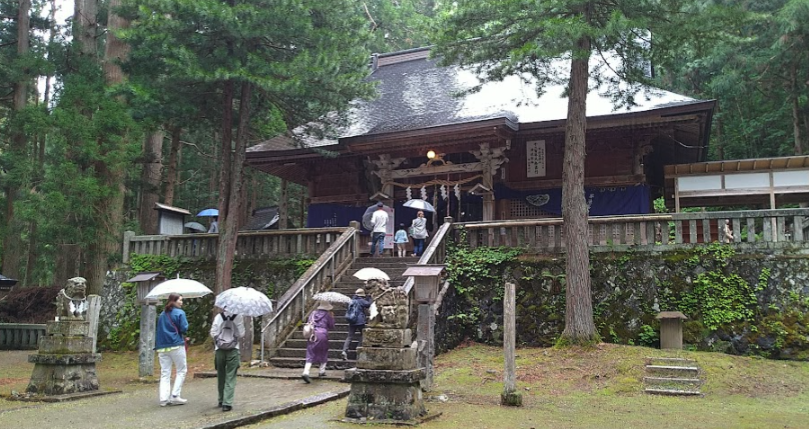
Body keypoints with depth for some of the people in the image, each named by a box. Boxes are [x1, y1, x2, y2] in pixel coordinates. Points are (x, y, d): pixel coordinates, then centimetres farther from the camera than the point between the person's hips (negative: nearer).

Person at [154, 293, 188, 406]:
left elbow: (158, 330, 17)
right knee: (181, 370, 6)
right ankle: (175, 396, -2)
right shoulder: (180, 313, -6)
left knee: (165, 373, 6)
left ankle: (163, 398, -1)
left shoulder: (162, 315, 15)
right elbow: (184, 328, -10)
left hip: (162, 346, 6)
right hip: (176, 345, -6)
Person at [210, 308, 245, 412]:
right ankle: (227, 403, -9)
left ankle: (222, 401, 25)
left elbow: (213, 333, -4)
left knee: (221, 376, 15)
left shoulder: (218, 316, 0)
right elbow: (241, 334, -6)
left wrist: (218, 340, 13)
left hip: (220, 349, 2)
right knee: (230, 377, -1)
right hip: (233, 350, -2)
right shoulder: (238, 317, -4)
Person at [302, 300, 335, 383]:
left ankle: (306, 372, -17)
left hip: (312, 335, 3)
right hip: (322, 334, -3)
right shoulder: (327, 315, 1)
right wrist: (332, 317, 19)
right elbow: (332, 326, 8)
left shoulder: (313, 313, 12)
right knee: (324, 353, 19)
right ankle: (322, 371, 23)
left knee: (310, 354, -1)